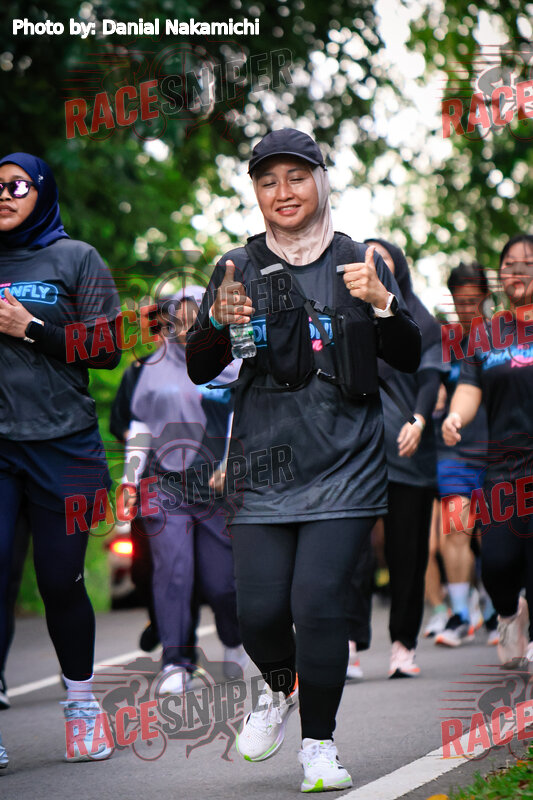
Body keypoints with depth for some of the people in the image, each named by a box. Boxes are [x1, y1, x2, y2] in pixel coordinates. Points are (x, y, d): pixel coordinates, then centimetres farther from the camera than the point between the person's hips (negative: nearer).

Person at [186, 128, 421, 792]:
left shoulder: (358, 262, 7)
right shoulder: (239, 268, 7)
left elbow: (408, 359, 5)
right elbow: (198, 370, 5)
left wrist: (381, 302, -14)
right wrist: (218, 321, -16)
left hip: (345, 468, -1)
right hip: (264, 466, 1)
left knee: (318, 603, -12)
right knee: (259, 611, -3)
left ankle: (319, 744, 7)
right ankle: (280, 687, 32)